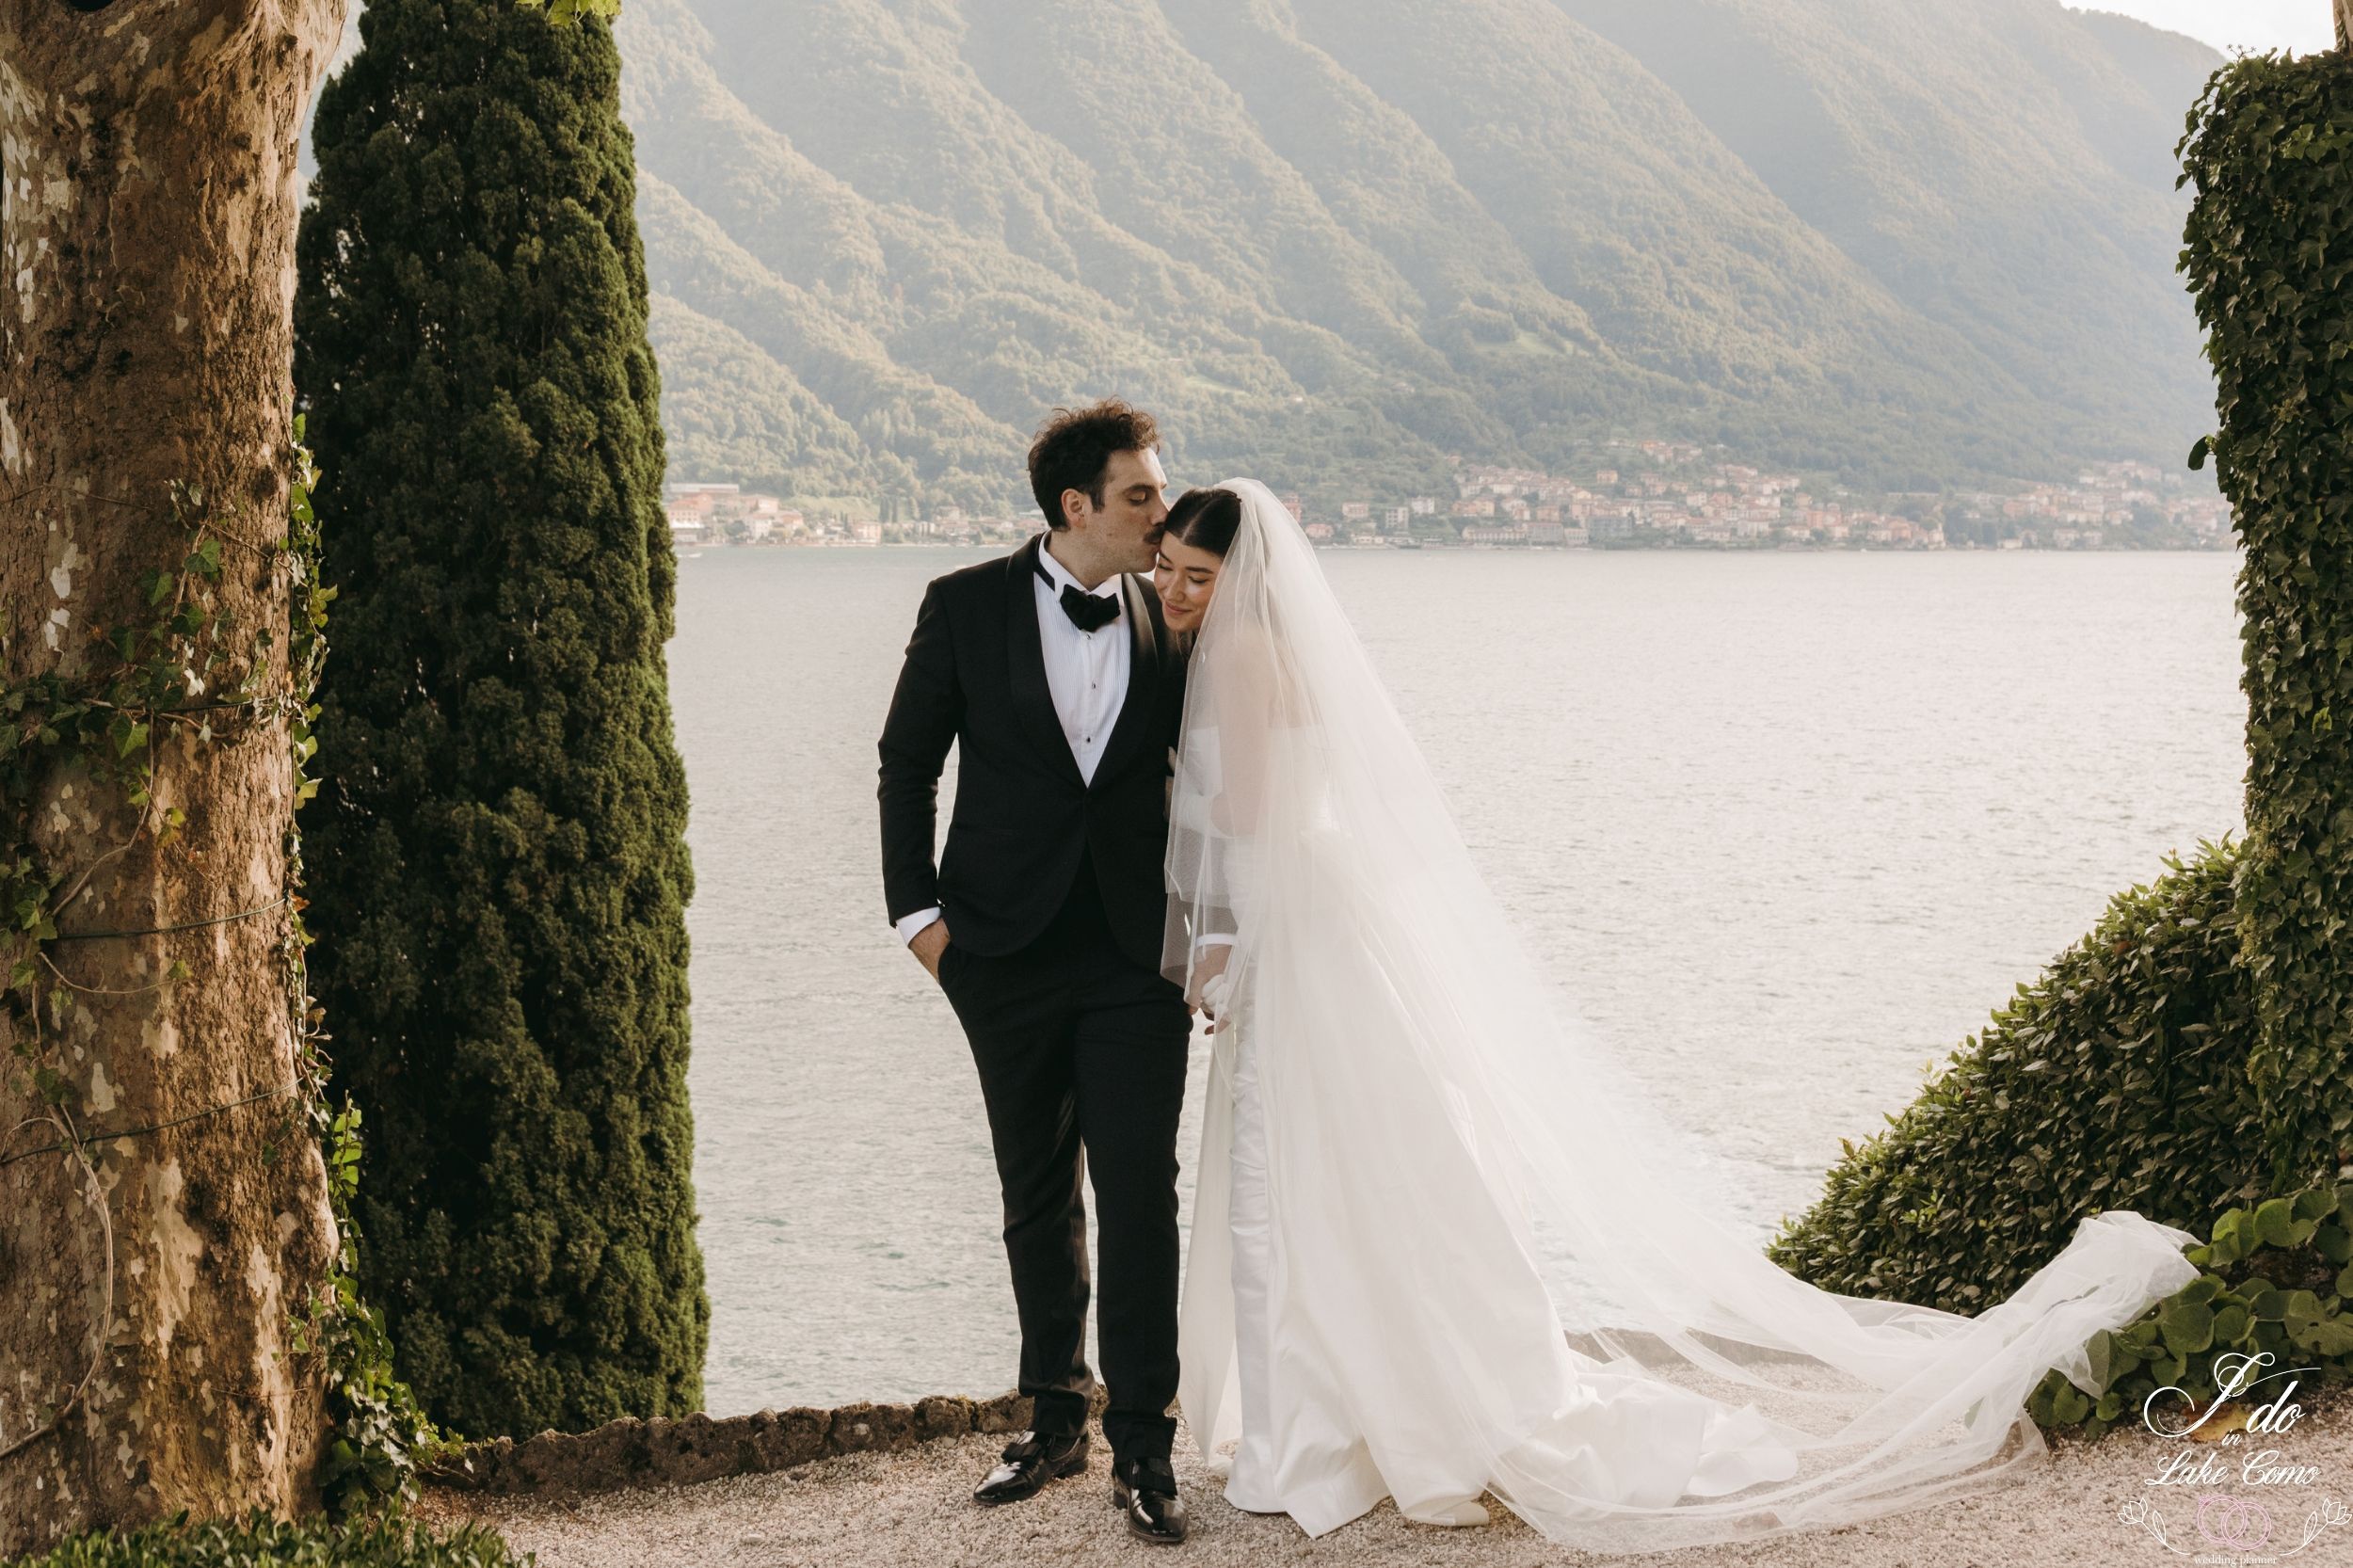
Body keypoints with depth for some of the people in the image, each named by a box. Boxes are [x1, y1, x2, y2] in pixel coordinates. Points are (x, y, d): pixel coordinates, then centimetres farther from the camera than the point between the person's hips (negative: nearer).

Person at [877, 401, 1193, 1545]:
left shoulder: (1172, 618, 3)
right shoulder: (967, 605, -2)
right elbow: (908, 763, 4)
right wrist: (917, 908, -2)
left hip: (1138, 951, 0)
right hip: (1007, 950, 0)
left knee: (1139, 1195, -6)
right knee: (1036, 1199, 12)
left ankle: (1142, 1446, 1)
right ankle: (1054, 1420, 25)